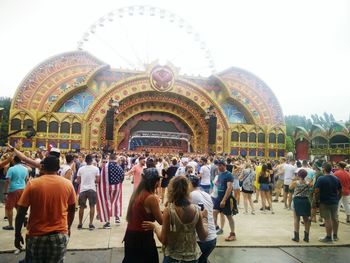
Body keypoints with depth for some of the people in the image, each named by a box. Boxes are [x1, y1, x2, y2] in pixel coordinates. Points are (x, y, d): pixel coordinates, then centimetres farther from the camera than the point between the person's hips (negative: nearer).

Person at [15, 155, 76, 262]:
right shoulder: (68, 184, -3)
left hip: (36, 236, -1)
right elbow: (72, 210, 6)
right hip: (60, 235, 2)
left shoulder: (32, 184, -9)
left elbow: (21, 212, -7)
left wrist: (17, 234, 5)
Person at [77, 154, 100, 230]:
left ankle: (80, 224, 21)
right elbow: (97, 180, -4)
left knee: (81, 207, 14)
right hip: (92, 189, -2)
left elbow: (78, 181, 3)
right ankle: (91, 224, 6)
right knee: (92, 206, 8)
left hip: (83, 189, 2)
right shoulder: (96, 169, -4)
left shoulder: (80, 169, 1)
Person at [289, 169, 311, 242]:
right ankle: (306, 237, 18)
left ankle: (296, 236, 5)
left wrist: (294, 180, 7)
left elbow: (290, 187, 7)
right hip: (306, 201, 3)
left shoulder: (295, 182, -10)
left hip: (297, 200, -2)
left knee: (296, 219, 5)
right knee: (306, 219, 13)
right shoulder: (308, 183, -4)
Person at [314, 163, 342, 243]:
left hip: (325, 202, -6)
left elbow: (317, 191, -18)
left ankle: (329, 237, 7)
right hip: (334, 202, 6)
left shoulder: (321, 179, -16)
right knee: (335, 218, 16)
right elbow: (340, 191, 10)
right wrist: (337, 199, 21)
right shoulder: (336, 179, 2)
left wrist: (316, 200, -4)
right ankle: (335, 236, 29)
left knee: (328, 220, 0)